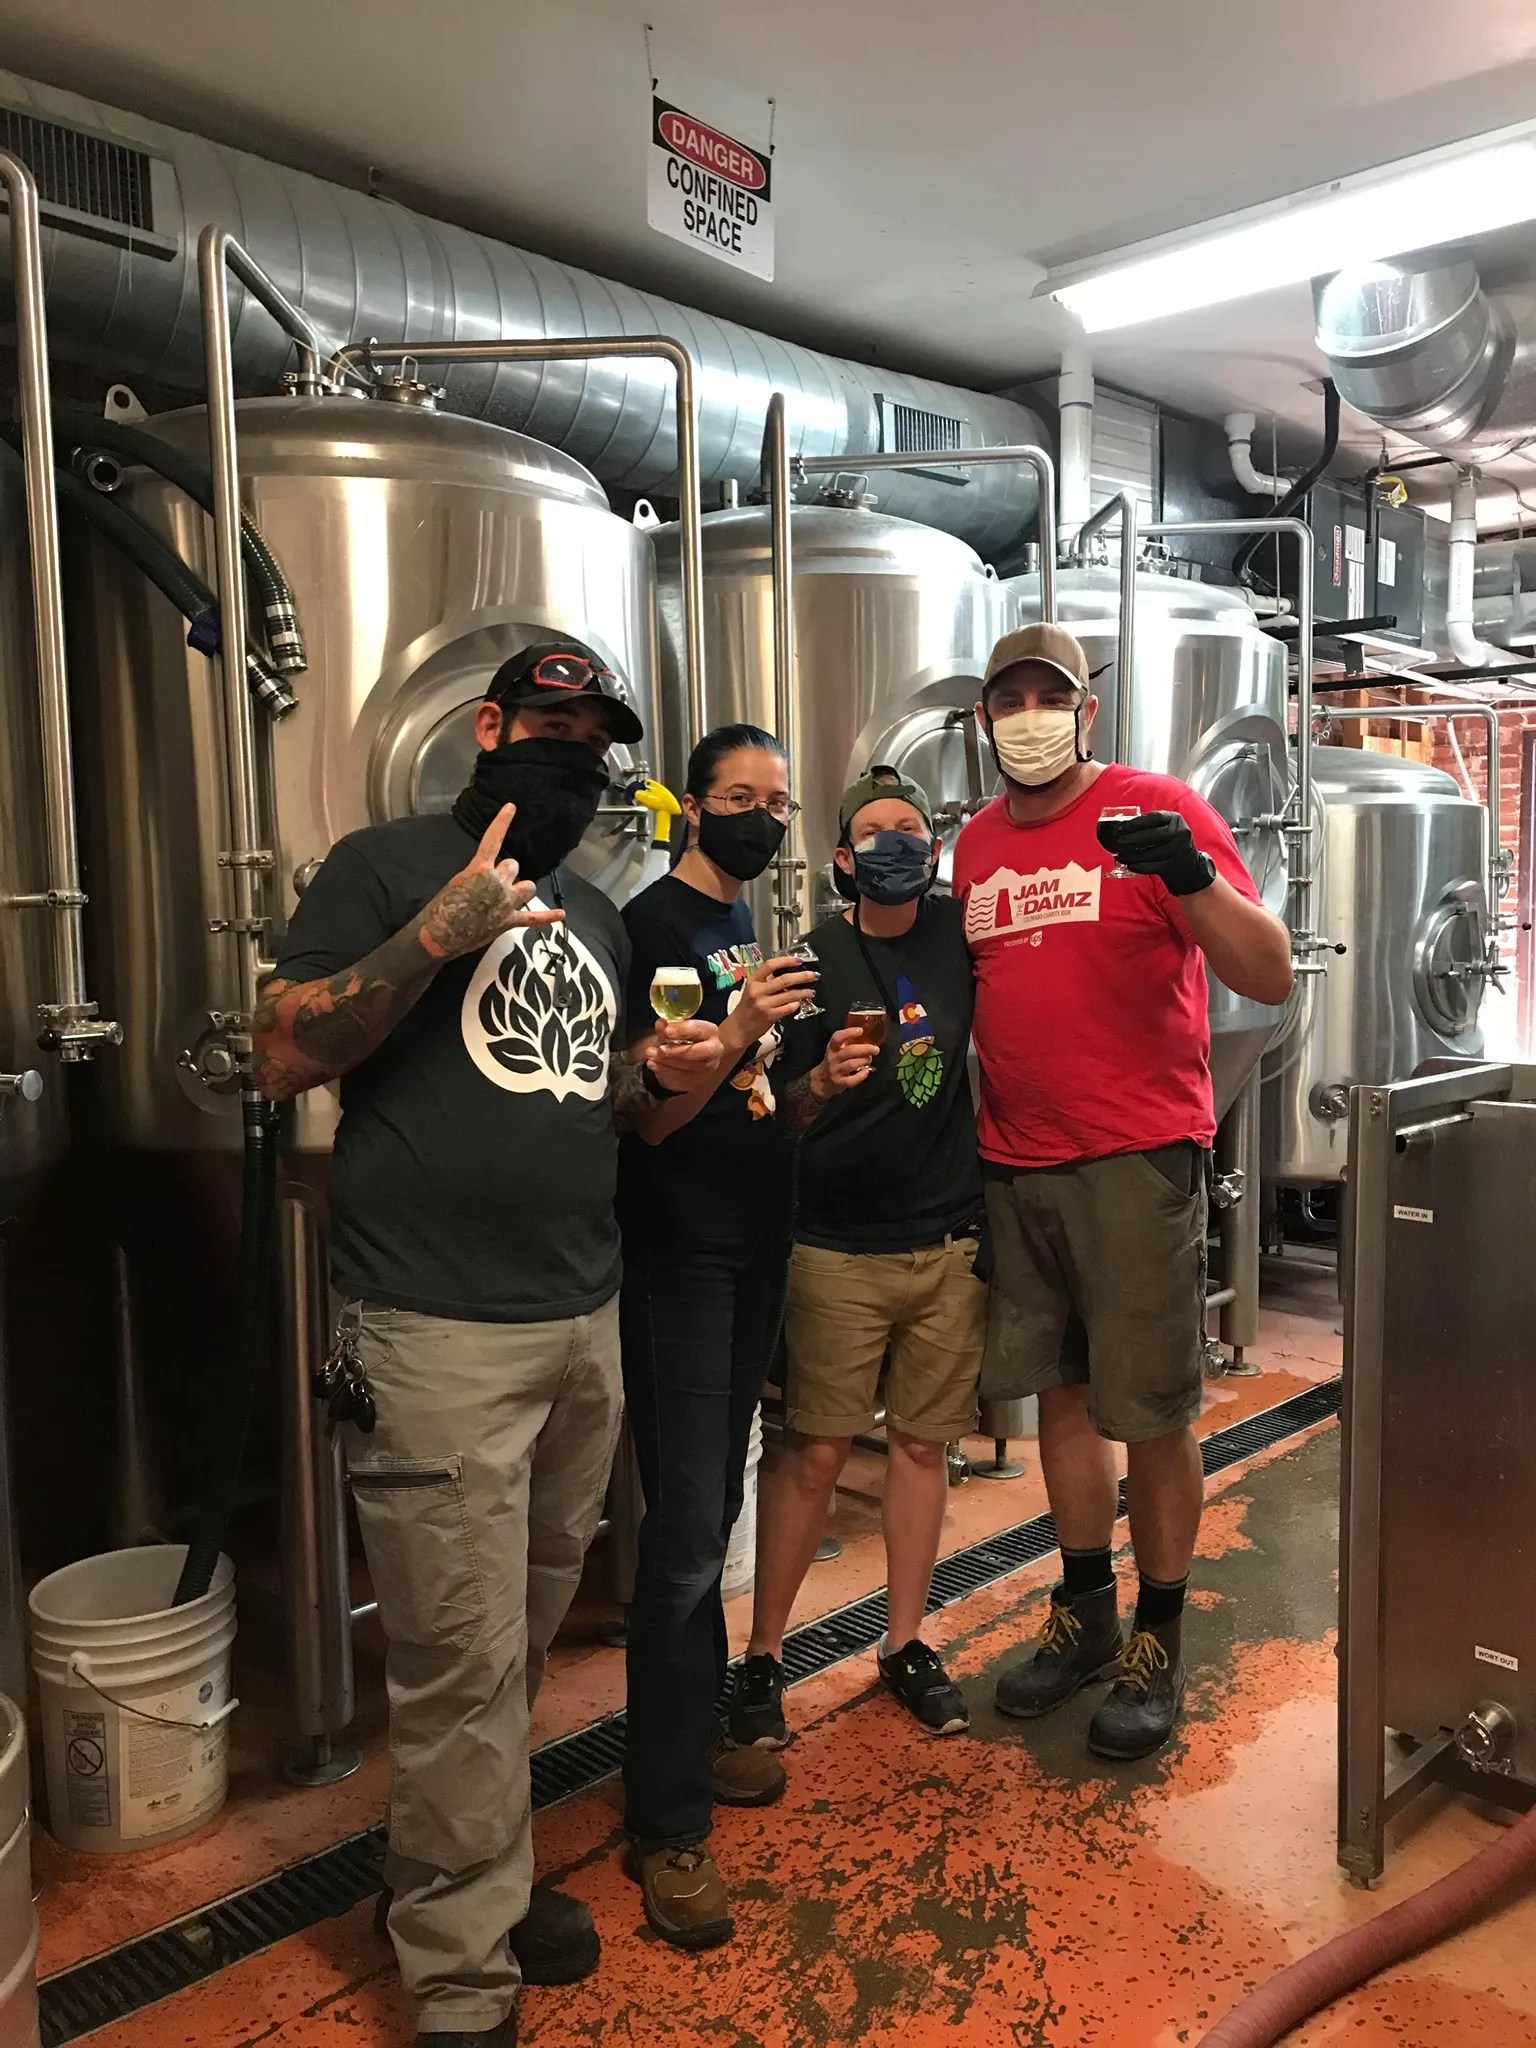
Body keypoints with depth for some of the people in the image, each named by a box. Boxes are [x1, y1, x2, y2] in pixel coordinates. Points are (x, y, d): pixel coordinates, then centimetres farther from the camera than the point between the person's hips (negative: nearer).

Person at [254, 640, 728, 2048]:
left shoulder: (597, 917, 17)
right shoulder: (389, 866, -2)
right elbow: (285, 1053, -11)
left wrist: (669, 1080, 3)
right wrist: (440, 932, -21)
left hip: (587, 1323, 7)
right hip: (441, 1335, -6)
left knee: (527, 1643, 16)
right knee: (464, 1664, 0)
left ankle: (470, 1878, 35)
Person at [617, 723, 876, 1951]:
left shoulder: (758, 935, 16)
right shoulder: (655, 923, -9)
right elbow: (645, 1110, -15)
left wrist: (819, 1085, 0)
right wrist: (736, 1035, -29)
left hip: (755, 1249, 8)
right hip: (681, 1254, -8)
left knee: (713, 1514, 17)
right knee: (687, 1536, -6)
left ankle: (695, 1737, 32)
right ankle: (668, 1825, 6)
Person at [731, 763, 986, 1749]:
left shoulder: (961, 935, 4)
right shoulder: (814, 961, -4)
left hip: (952, 1241, 3)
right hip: (840, 1249, -3)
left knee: (924, 1443, 10)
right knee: (817, 1451, 0)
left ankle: (907, 1642, 26)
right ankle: (765, 1653, 16)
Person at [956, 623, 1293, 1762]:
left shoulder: (1159, 811, -6)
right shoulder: (980, 843, 11)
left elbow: (1271, 978, -11)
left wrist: (1193, 876, -27)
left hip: (1137, 1160, -5)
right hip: (1014, 1163, 5)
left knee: (1150, 1411, 4)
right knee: (1061, 1391, 15)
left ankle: (1160, 1645, 23)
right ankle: (1086, 1615, 33)